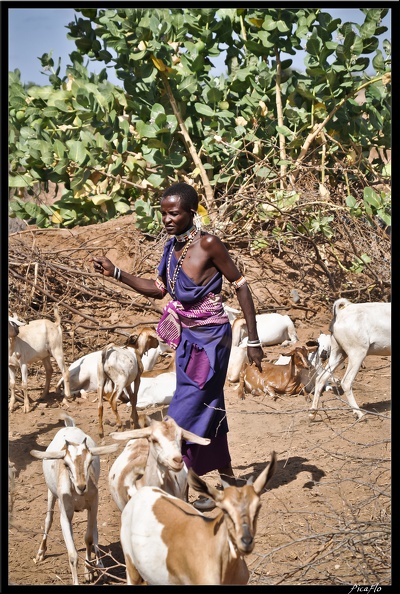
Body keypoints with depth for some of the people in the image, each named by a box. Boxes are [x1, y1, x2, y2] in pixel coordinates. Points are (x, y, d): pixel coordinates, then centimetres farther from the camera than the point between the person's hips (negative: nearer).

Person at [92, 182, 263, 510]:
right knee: (208, 411, 15)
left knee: (186, 411, -6)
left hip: (210, 338, -8)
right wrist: (115, 272, 3)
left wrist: (253, 340, -12)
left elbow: (241, 285, -12)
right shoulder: (173, 246, 3)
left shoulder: (208, 244, -17)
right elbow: (158, 289, 13)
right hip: (187, 336, 8)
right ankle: (228, 481, 28)